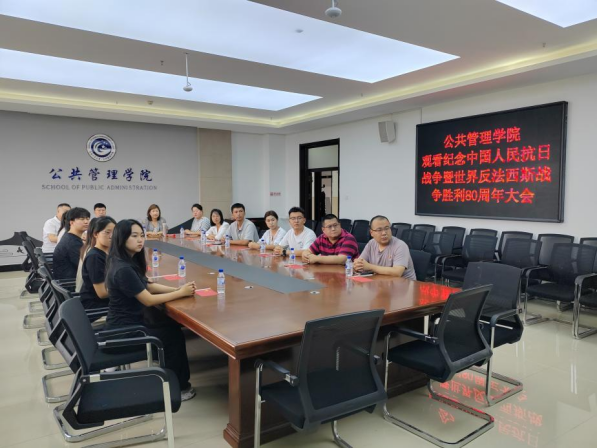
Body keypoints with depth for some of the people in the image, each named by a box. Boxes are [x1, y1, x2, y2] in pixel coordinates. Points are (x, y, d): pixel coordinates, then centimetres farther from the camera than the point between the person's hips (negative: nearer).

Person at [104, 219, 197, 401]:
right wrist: (181, 293, -15)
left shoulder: (129, 261, 3)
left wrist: (177, 289, -4)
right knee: (174, 335, -3)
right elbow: (148, 300, -23)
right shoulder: (123, 269, -28)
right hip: (124, 329, -9)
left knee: (173, 326, 8)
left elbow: (148, 285, 9)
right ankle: (176, 387, 15)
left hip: (131, 319, 9)